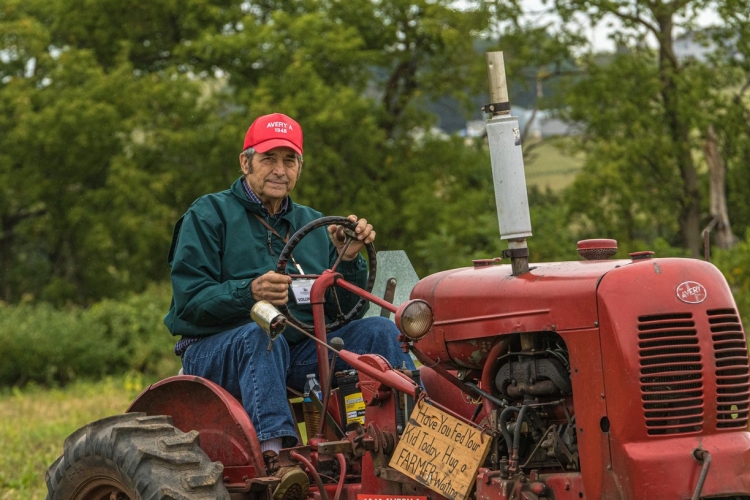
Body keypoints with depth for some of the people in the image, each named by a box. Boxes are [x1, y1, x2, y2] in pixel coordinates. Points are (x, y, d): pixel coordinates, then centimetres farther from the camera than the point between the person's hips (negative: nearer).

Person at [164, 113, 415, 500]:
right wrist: (250, 292, -29)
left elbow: (345, 310, 11)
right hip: (216, 348, -5)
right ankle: (276, 453, -55)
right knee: (260, 336, -39)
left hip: (299, 351, 5)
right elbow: (190, 301, -11)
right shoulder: (208, 215, 2)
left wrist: (349, 260, -8)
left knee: (378, 332, -16)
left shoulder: (312, 224, 17)